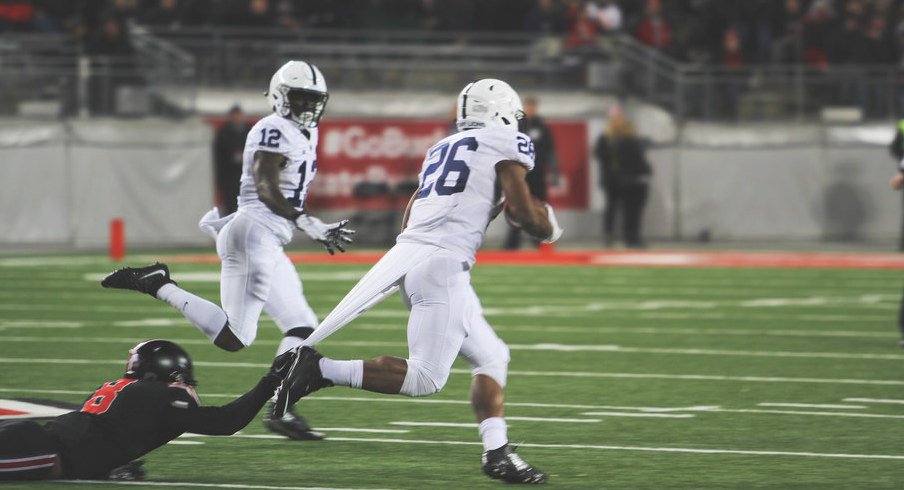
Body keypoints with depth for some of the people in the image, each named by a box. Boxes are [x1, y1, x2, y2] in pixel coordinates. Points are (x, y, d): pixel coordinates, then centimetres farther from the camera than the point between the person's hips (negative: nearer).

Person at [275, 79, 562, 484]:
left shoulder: (442, 149, 25)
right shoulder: (505, 145, 5)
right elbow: (521, 210, -1)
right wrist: (548, 228, 20)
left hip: (407, 252, 9)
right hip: (442, 264, -9)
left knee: (491, 358, 15)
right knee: (425, 378, -12)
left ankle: (497, 453, 6)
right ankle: (321, 370, -19)